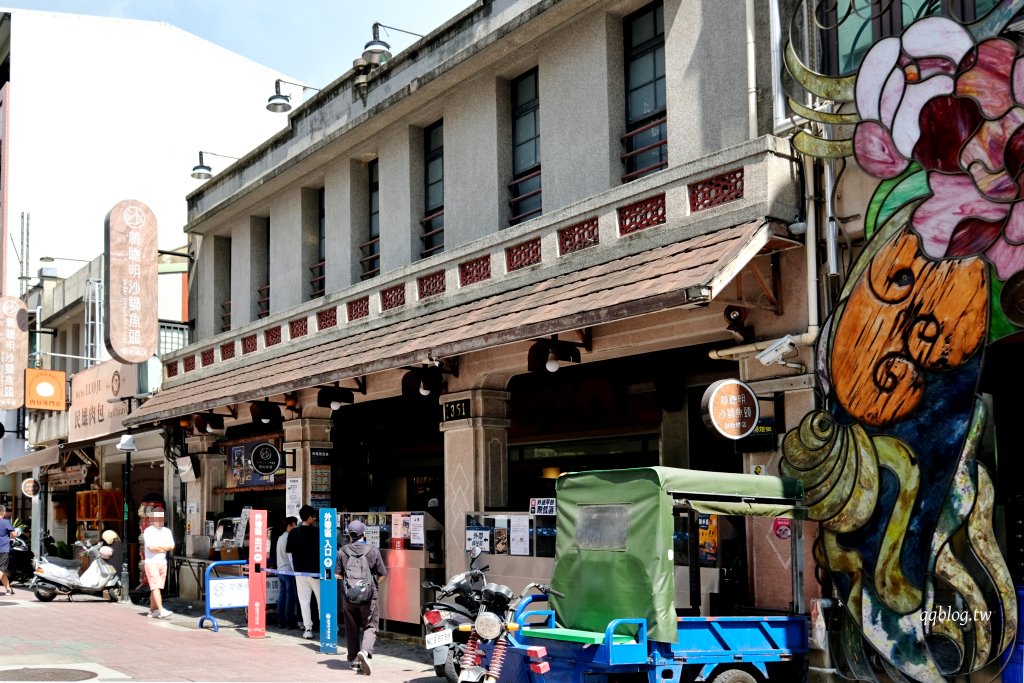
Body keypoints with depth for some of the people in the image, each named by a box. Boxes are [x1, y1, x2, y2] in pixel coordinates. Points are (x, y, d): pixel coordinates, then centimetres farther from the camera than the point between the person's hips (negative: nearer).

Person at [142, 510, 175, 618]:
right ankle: (161, 611, -20)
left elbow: (171, 546, 1)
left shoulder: (167, 531, 11)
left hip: (163, 562, 5)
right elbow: (151, 547, -16)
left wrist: (158, 546, -10)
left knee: (156, 588, 9)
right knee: (155, 587, -12)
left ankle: (152, 610, 17)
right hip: (151, 562, -5)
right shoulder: (148, 531, -5)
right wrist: (164, 547, -3)